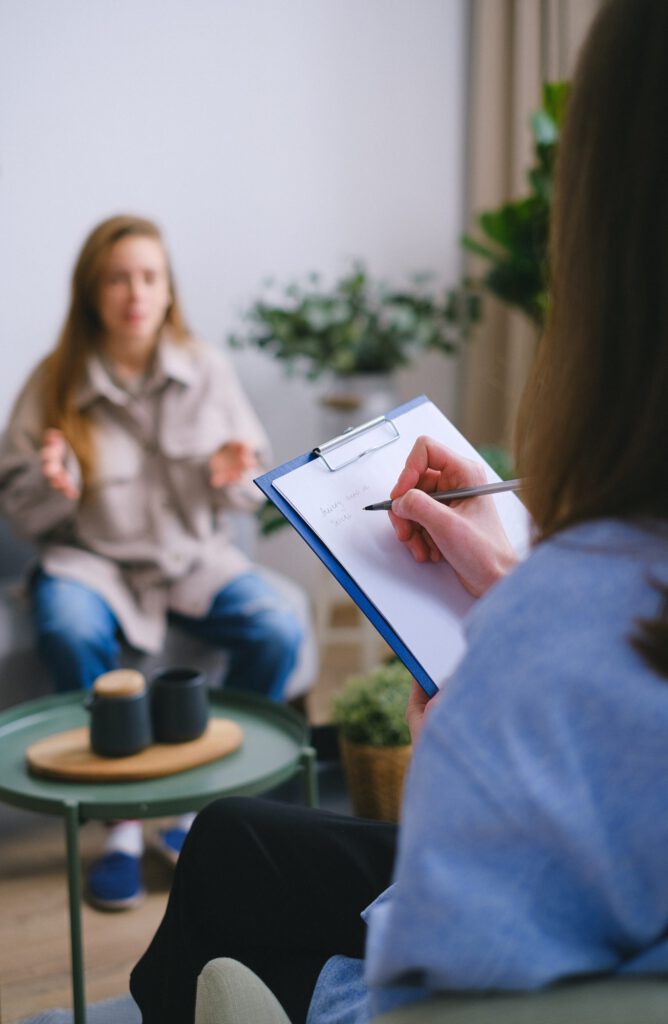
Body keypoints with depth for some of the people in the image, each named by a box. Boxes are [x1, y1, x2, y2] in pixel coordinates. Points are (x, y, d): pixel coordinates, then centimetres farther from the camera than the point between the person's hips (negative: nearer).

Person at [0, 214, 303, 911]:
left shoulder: (207, 370, 1)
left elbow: (255, 487, 6)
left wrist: (234, 478, -18)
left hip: (194, 555, 2)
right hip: (90, 559, -1)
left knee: (277, 632, -25)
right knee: (71, 636, -35)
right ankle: (121, 823, -15)